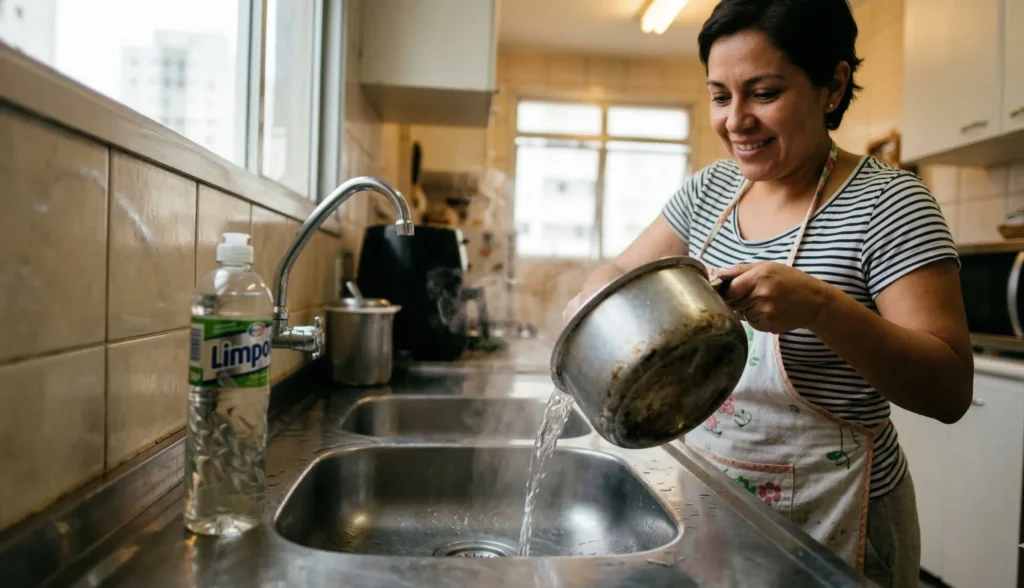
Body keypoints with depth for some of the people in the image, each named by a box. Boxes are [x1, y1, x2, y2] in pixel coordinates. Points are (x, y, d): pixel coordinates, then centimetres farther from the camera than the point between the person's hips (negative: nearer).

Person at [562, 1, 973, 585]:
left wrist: (821, 306, -36)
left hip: (826, 515, -5)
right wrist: (590, 305, -15)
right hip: (709, 493, 5)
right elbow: (623, 271, 7)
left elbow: (951, 392, -19)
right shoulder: (710, 189, 0)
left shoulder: (888, 202, -16)